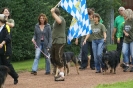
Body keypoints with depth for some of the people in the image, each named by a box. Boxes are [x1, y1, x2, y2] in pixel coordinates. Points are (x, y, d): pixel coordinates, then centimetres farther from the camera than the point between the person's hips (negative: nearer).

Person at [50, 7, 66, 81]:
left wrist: (53, 13, -35)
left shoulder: (61, 18, -12)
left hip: (59, 42, -11)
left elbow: (59, 21, -37)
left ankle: (62, 75, -8)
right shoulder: (57, 19, 20)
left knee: (58, 58, -11)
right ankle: (61, 73, 20)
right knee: (53, 58, 13)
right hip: (55, 42, 11)